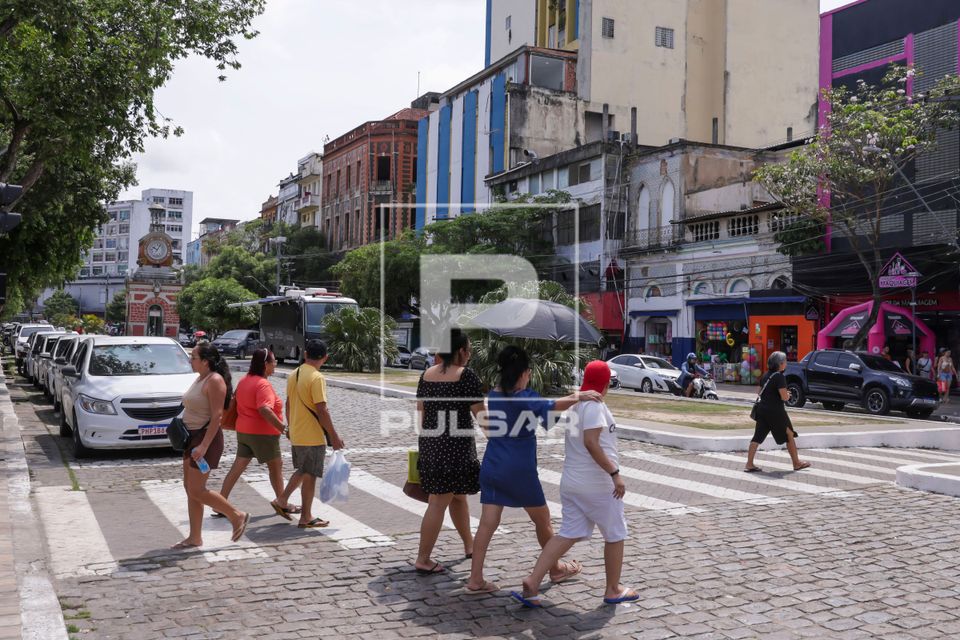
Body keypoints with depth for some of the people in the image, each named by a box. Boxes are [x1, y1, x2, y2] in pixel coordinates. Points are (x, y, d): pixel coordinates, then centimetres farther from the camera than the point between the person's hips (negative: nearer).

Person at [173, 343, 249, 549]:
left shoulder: (215, 381, -17)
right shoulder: (200, 378, 12)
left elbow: (216, 415, -22)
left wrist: (204, 445, -26)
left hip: (206, 438, -10)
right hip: (192, 437, 10)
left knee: (196, 490, -7)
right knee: (190, 488, 10)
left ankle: (237, 516, 8)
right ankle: (195, 538, 18)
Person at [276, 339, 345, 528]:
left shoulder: (293, 375, 7)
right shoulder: (317, 378, -18)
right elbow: (322, 410, -21)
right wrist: (334, 436, -15)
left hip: (296, 434, 7)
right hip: (313, 436, -7)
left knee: (302, 470, 25)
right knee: (310, 475, 2)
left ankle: (283, 499, 25)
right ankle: (306, 518, 10)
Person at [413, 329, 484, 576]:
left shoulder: (427, 375, 7)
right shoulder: (466, 375, -11)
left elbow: (420, 411, 11)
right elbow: (480, 413, -11)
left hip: (429, 443, 7)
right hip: (456, 445, -7)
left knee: (458, 495, 22)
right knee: (439, 502, -1)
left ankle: (469, 544, 36)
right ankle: (423, 559, 2)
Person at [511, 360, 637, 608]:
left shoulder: (574, 403, 11)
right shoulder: (594, 404, -15)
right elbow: (591, 442, -24)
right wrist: (614, 473, -24)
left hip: (571, 482, 8)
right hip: (597, 483, -8)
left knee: (570, 534, 7)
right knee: (615, 534, 11)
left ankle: (532, 582, -4)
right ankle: (613, 590, 23)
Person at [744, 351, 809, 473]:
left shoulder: (765, 376, 10)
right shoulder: (779, 377, -15)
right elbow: (784, 397, -20)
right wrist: (788, 395, 2)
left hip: (762, 409, 7)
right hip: (775, 412, -7)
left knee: (758, 437, 4)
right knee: (789, 435, 10)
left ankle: (749, 464, -1)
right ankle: (797, 463, 20)